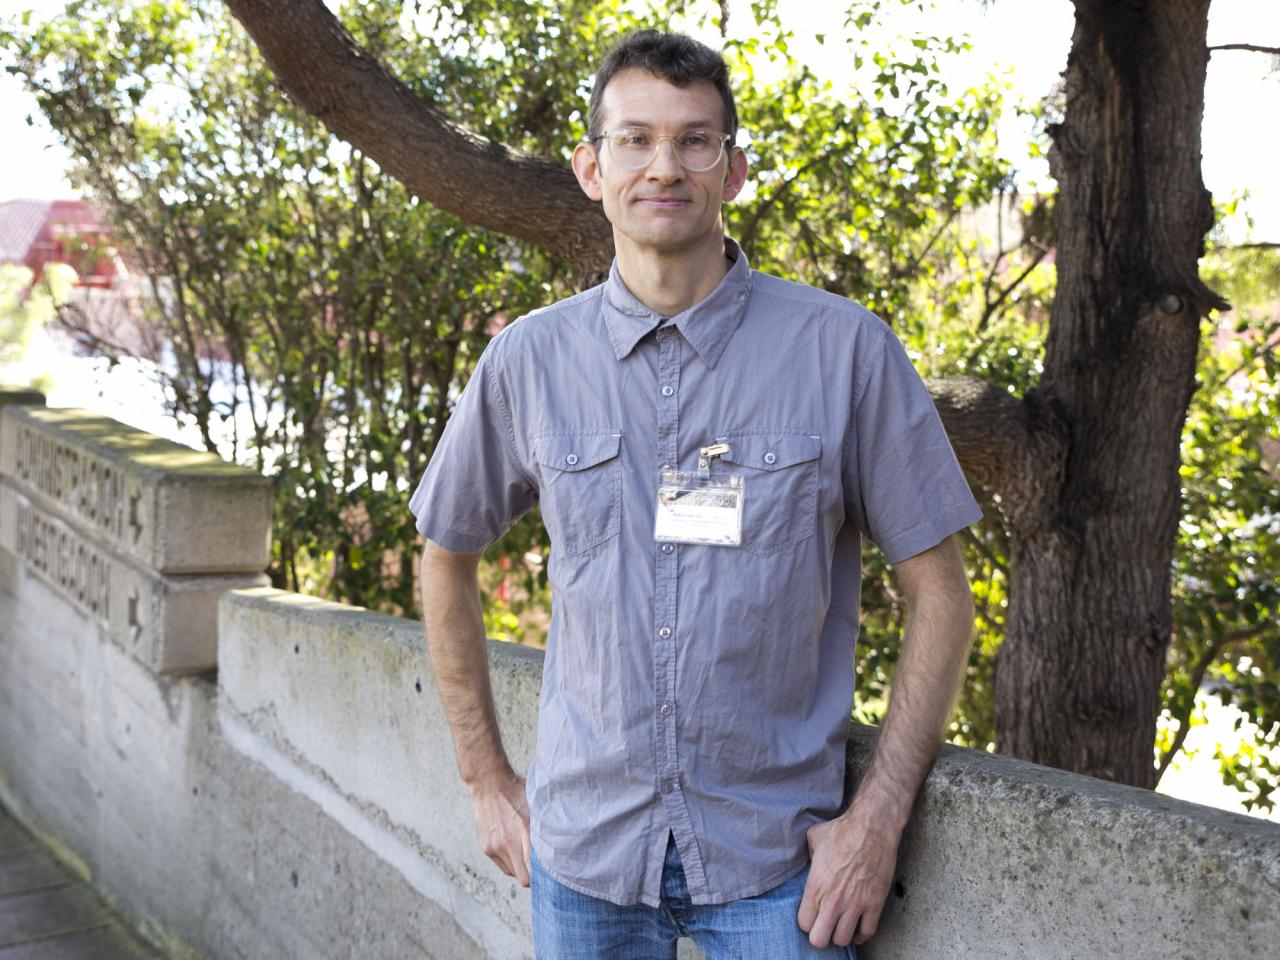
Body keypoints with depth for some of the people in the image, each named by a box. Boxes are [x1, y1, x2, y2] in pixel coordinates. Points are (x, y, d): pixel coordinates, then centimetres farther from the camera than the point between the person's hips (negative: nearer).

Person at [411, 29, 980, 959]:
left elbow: (939, 592, -3)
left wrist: (877, 818, -9)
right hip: (583, 846, 2)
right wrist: (489, 780, 9)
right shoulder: (527, 359, -2)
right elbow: (448, 557, 11)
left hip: (776, 857, -2)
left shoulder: (843, 348, -8)